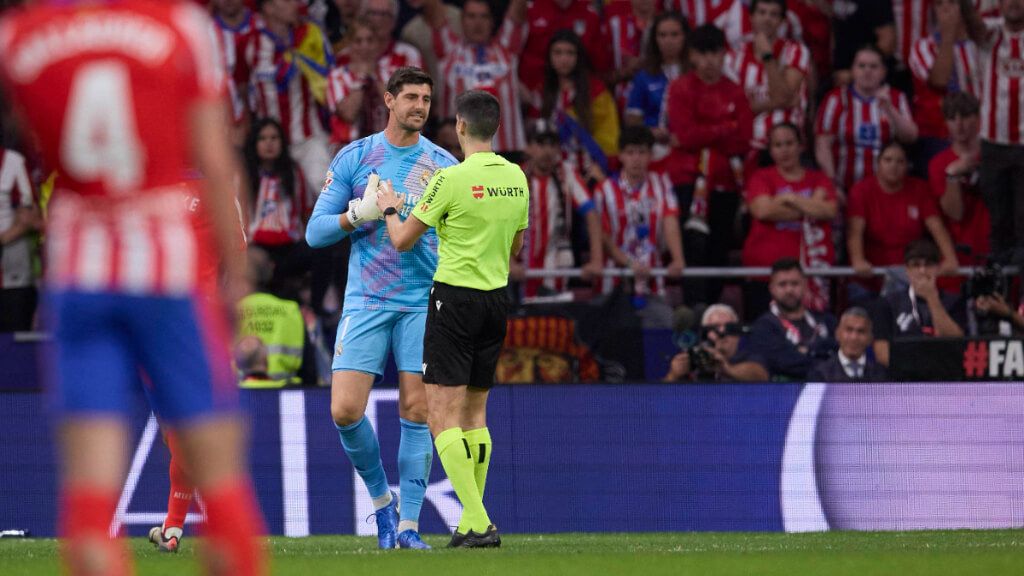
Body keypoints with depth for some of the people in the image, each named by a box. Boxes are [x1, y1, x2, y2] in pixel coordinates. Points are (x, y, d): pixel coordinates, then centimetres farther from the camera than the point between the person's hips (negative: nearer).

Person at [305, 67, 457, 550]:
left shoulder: (443, 165, 6)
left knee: (417, 412, -5)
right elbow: (316, 231, 4)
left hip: (424, 304, 0)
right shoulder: (354, 158, 5)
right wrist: (359, 214, -12)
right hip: (365, 302, 0)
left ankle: (407, 525, 2)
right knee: (345, 411, -9)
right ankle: (381, 498, 14)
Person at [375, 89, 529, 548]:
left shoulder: (452, 179, -15)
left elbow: (403, 240, -6)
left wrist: (390, 209, 14)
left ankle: (478, 523, -16)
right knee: (474, 414, 16)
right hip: (497, 300, 7)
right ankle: (471, 523, 17)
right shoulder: (516, 178, 5)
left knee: (443, 418, -6)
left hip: (455, 299, -7)